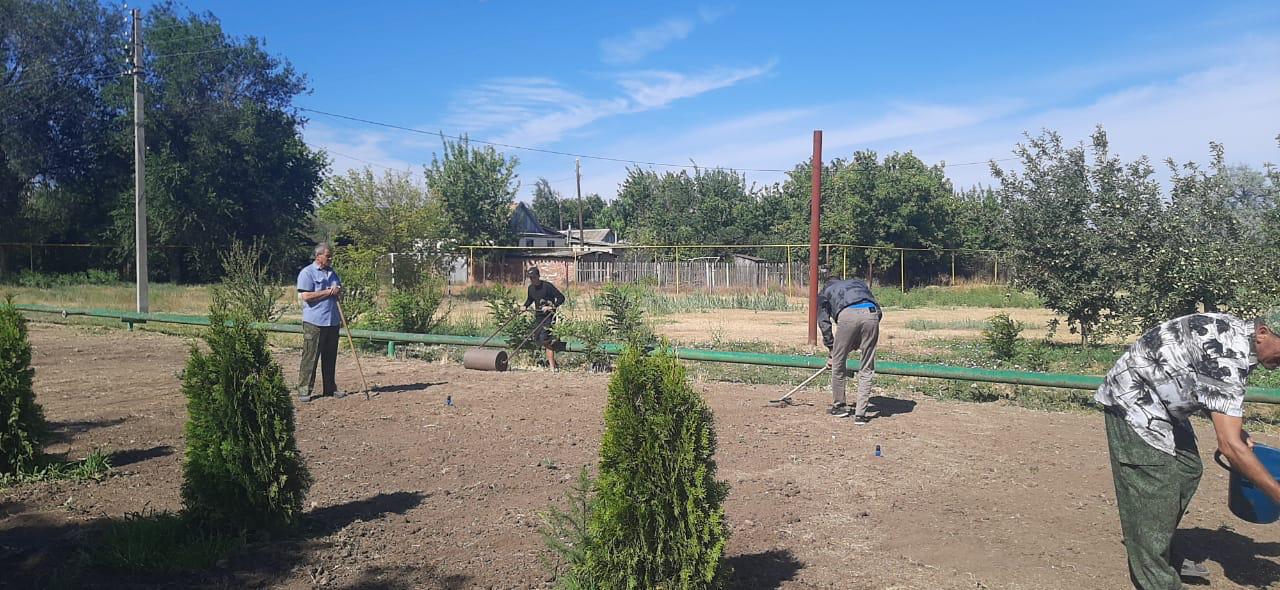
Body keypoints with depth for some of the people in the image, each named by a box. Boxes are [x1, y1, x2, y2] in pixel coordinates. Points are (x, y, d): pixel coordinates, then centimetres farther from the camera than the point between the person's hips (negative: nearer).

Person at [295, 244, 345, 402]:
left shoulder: (332, 272, 16)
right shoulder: (307, 272, -6)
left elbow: (339, 289, 28)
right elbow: (306, 296, -16)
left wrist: (339, 290, 3)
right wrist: (328, 292, -15)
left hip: (333, 321, 7)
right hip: (314, 323, -7)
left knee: (330, 357, 12)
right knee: (310, 357, -4)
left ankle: (330, 387, 20)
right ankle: (304, 390, 1)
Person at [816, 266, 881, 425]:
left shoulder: (825, 292, 31)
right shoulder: (859, 282, 39)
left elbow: (824, 323, 21)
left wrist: (831, 351, 28)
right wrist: (859, 342, 32)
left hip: (848, 315, -3)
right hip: (871, 314, 3)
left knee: (838, 364, 16)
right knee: (866, 369, 11)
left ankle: (839, 406, 29)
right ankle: (860, 414, 9)